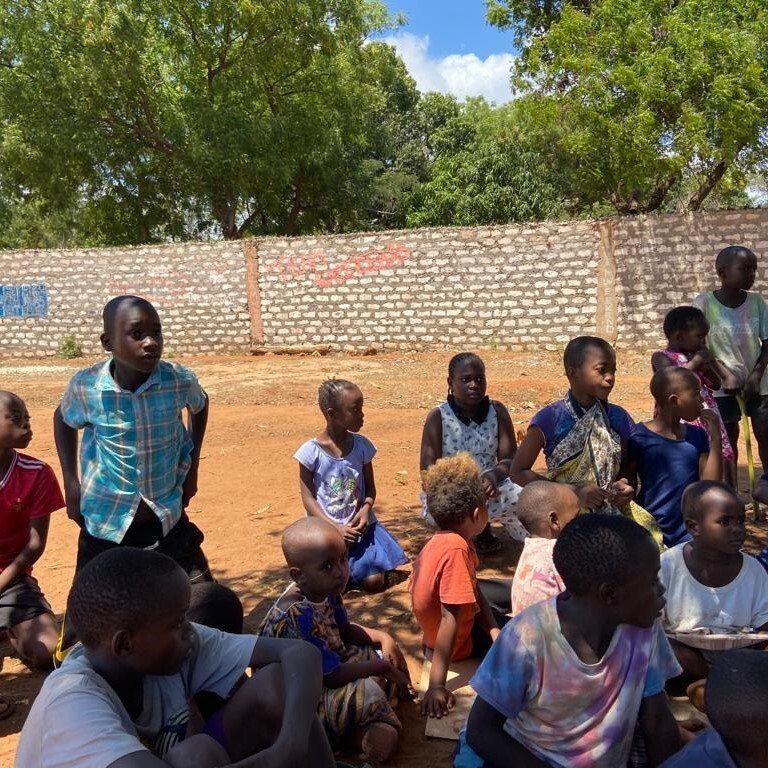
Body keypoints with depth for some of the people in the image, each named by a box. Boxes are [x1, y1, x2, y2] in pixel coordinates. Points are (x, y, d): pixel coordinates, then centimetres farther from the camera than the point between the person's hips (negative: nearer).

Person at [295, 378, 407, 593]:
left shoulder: (362, 445, -2)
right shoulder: (311, 451, -12)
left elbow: (370, 487, 6)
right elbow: (308, 498, -8)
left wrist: (366, 508, -16)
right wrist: (335, 528, -17)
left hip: (360, 526, 3)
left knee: (376, 582, -7)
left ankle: (350, 570, 26)